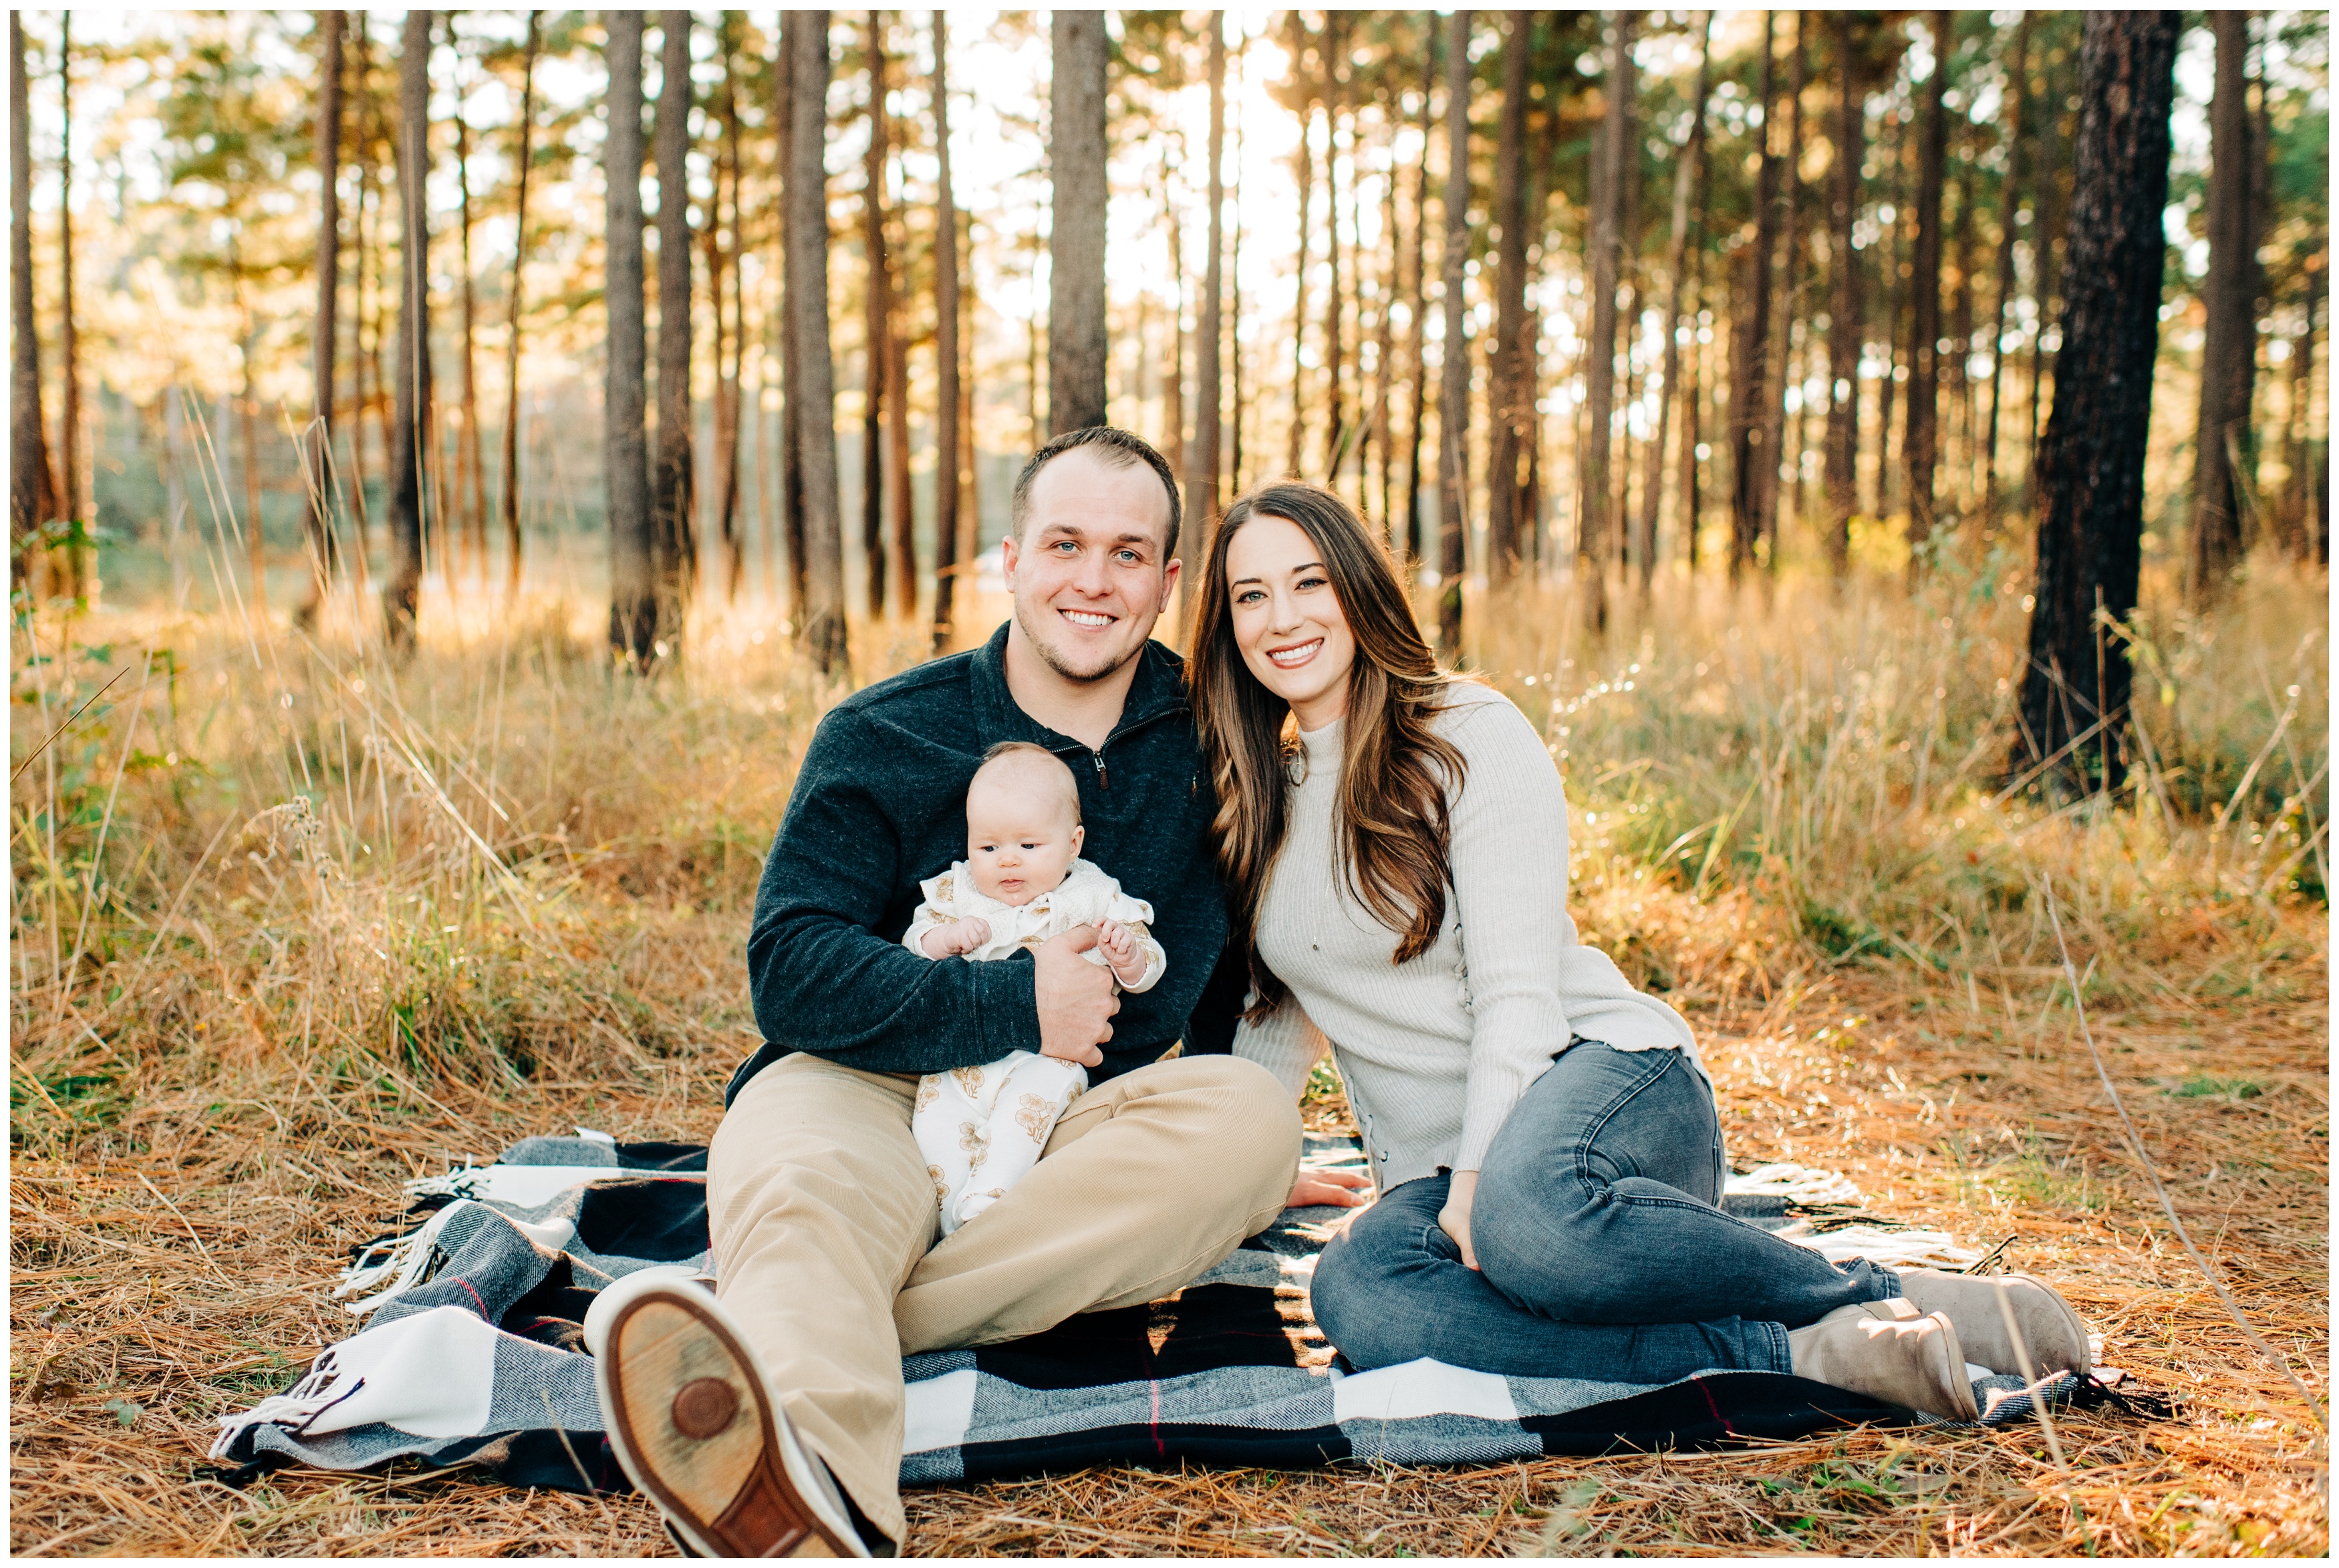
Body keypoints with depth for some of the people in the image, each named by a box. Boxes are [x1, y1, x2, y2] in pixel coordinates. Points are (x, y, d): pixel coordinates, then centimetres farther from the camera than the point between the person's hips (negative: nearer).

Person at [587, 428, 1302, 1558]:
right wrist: (1011, 1009, -18)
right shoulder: (882, 736, 2)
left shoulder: (1210, 748, 8)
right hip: (875, 1093, -2)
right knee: (800, 1179, -35)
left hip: (1082, 1132, 2)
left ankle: (785, 1329, -38)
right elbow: (790, 968, -9)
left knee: (1251, 1117, -29)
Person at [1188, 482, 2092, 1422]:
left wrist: (1479, 1186, -22)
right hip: (1432, 1167, 4)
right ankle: (1807, 1356, -33)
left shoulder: (1474, 736, -1)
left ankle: (1887, 1301, -22)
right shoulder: (1254, 805, 15)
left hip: (1603, 1073, -4)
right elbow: (1283, 1019, 23)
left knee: (1529, 1204, -43)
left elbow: (1517, 992, -11)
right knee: (1359, 1297, -34)